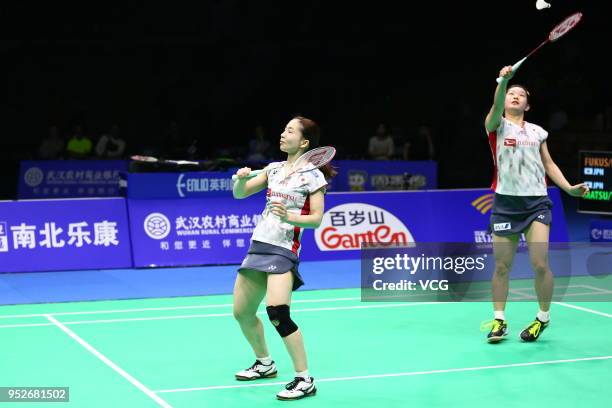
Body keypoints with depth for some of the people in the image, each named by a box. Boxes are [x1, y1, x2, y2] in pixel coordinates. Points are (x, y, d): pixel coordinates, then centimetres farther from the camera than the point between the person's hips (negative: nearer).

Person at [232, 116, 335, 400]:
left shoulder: (312, 175, -5)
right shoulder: (273, 169, 13)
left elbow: (317, 219, -9)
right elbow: (239, 193, 14)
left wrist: (290, 217, -27)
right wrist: (241, 178, -8)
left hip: (283, 249, -7)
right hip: (258, 245, 7)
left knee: (277, 313, -25)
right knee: (242, 312, 14)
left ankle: (305, 380, -16)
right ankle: (265, 364, 37)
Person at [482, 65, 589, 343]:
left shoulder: (537, 132, 14)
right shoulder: (496, 125, 3)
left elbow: (549, 164, 20)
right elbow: (496, 106, -18)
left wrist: (569, 188, 6)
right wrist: (504, 80, -36)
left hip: (537, 203, 2)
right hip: (505, 202, -1)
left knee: (540, 265, -8)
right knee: (502, 266, 1)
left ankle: (543, 317, 10)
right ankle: (499, 320, 15)